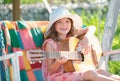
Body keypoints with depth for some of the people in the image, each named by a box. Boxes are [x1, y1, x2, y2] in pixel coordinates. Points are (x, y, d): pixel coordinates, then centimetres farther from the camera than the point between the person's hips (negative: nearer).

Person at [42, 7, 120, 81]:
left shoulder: (71, 35, 8)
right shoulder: (50, 43, -10)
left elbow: (91, 28, 15)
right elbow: (50, 70, -11)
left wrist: (86, 39, -5)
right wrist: (58, 63, -32)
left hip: (71, 73, 7)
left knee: (100, 72, -13)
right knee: (90, 74, -25)